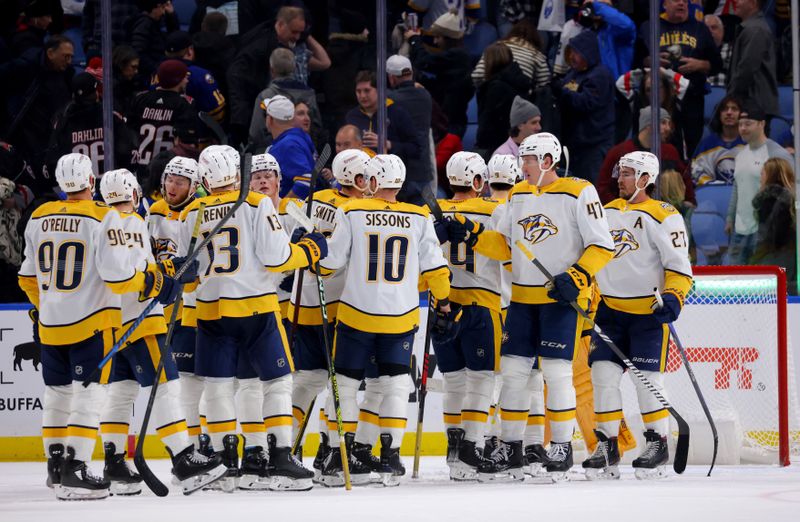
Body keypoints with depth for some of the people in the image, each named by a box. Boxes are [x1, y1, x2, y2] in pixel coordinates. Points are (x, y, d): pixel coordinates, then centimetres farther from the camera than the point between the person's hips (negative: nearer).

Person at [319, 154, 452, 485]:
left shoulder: (351, 213, -6)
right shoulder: (419, 218, -1)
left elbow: (331, 261, -4)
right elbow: (434, 268, 1)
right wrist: (443, 301, 17)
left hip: (356, 314, -1)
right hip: (401, 317, 1)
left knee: (345, 383, 10)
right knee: (395, 384, 8)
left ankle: (338, 452, 11)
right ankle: (390, 455, -1)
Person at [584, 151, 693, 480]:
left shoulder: (663, 216, -8)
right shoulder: (607, 212, 13)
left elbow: (679, 264, -12)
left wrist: (673, 297, -23)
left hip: (648, 311, -6)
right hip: (610, 308, 6)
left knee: (646, 378, -6)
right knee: (603, 374, -2)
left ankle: (658, 444, 8)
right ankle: (607, 446, 4)